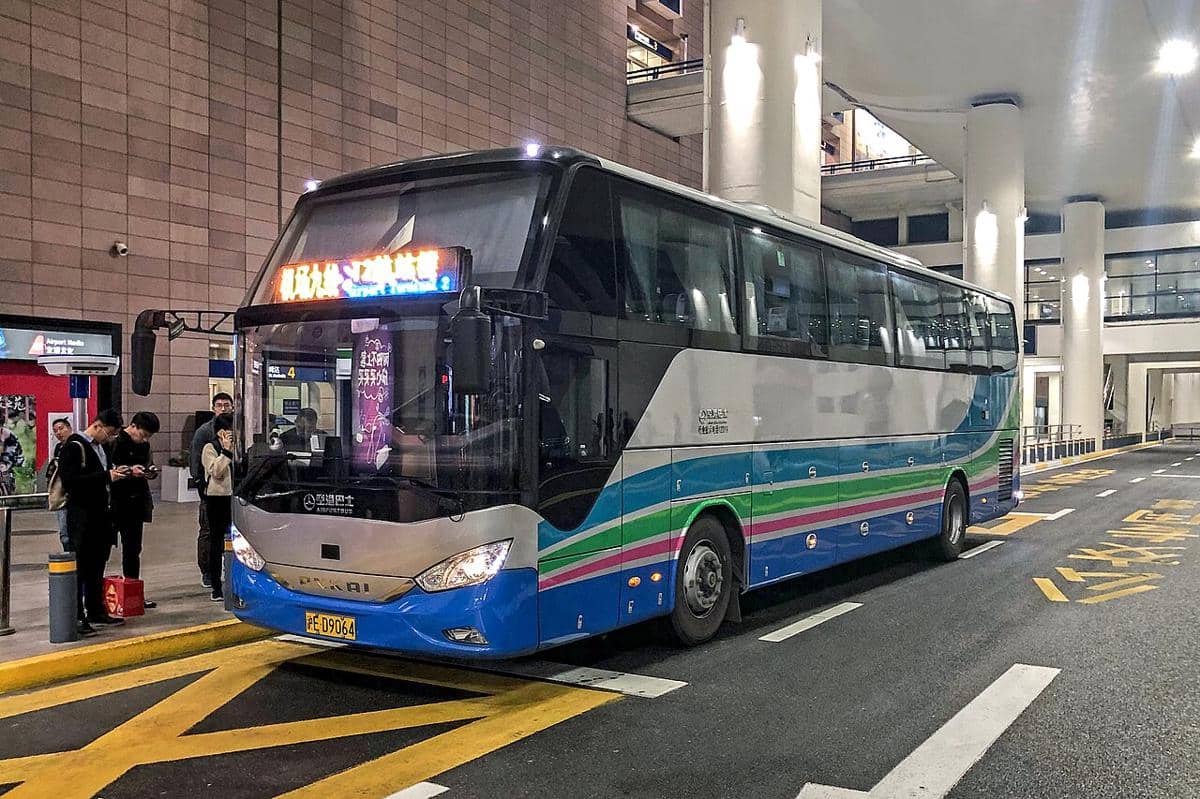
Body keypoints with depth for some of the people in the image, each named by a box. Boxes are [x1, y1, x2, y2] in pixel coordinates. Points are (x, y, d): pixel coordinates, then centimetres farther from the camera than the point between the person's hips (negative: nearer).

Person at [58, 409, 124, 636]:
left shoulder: (99, 447, 16)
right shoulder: (74, 447, -12)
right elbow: (69, 481, -21)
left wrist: (114, 474, 4)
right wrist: (105, 476, -23)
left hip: (99, 514, 9)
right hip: (81, 516, -8)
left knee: (97, 565, 14)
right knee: (81, 567, -5)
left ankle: (96, 611, 24)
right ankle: (76, 617, 0)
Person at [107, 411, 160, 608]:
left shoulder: (143, 445, 13)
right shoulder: (116, 442, -10)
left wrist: (150, 471, 1)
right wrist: (130, 470, -24)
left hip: (136, 503, 7)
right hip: (118, 502, -7)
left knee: (133, 549, 11)